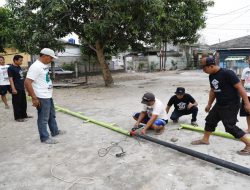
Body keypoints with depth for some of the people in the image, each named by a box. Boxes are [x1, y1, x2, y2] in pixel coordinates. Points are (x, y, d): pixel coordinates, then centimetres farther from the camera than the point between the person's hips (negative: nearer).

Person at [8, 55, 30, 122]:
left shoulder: (19, 67, 13)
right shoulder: (11, 68, -12)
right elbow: (11, 79, -15)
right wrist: (13, 89, -20)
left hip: (22, 88, 9)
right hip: (16, 89, -8)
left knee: (23, 103, 15)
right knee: (17, 103, 0)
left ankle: (24, 115, 27)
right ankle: (17, 117, 9)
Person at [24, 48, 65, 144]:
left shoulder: (44, 65, 9)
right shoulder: (36, 66, -20)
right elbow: (27, 82, -25)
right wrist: (34, 98, -23)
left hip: (48, 96, 10)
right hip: (42, 97, -10)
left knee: (52, 115, 22)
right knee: (43, 118, 3)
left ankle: (55, 131, 39)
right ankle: (45, 138, 15)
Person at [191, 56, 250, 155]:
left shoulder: (227, 73, -22)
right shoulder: (211, 76, 4)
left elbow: (239, 87, -20)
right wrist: (209, 104, 21)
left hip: (231, 105, -8)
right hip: (219, 104, 9)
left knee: (230, 126, -8)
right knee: (210, 120, 15)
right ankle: (205, 139, 34)